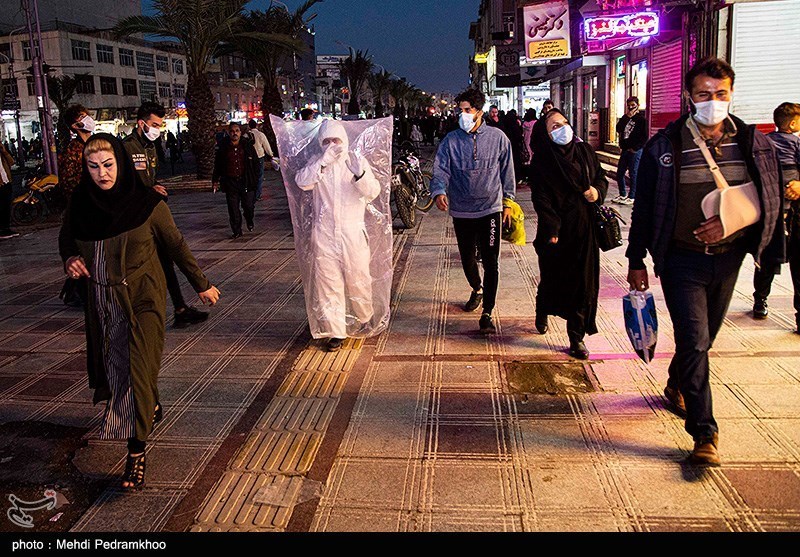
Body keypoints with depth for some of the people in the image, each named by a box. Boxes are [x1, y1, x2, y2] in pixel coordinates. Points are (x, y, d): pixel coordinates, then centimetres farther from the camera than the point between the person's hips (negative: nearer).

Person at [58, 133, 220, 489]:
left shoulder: (147, 203, -13)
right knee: (111, 364, 16)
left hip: (142, 297, -5)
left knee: (136, 368, -10)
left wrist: (201, 284, 3)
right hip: (102, 300, 5)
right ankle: (152, 409, 45)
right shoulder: (81, 202, -3)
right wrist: (70, 258, -8)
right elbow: (66, 237, 15)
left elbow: (176, 245, -3)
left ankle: (137, 452, -2)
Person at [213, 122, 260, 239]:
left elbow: (256, 162, 6)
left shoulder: (248, 145, 3)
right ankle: (237, 231, 14)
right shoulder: (223, 148, 5)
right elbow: (217, 165, 12)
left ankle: (250, 221, 32)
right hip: (230, 182, 1)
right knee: (233, 208, 3)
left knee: (249, 205, -1)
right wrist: (215, 180, 9)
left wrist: (255, 178, -1)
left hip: (246, 181, -1)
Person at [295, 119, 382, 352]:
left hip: (353, 232, -1)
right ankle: (335, 332, 9)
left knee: (358, 278, 6)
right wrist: (324, 162, -23)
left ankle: (364, 317, 33)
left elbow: (373, 192, -7)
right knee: (327, 281, 1)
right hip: (324, 233, 1)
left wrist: (359, 174, -26)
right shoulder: (317, 164, 7)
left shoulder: (357, 162, 4)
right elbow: (302, 182, -13)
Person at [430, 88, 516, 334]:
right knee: (467, 259, 16)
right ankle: (477, 290, 47)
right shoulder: (451, 140, -1)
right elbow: (440, 169, -9)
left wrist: (508, 202, 11)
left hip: (490, 209, -2)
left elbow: (507, 171, 9)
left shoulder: (497, 138, 0)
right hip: (461, 211, 2)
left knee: (491, 263, -7)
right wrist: (439, 191, -29)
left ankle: (487, 313, 1)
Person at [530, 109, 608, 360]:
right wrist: (551, 230, -18)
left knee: (583, 282, 3)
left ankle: (577, 336, 13)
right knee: (554, 278, 11)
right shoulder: (542, 163, -7)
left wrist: (598, 191, -6)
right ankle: (542, 313, 43)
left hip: (585, 229, 4)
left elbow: (601, 177, 16)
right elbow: (541, 198, -11)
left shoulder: (584, 151, 6)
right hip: (558, 231, -3)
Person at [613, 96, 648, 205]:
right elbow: (618, 129, -2)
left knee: (633, 174, -2)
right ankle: (622, 195, 23)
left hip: (635, 151, -6)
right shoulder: (625, 117, 14)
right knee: (620, 173, 10)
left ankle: (631, 197, 4)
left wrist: (634, 148, -12)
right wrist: (627, 117, -8)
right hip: (624, 150, 6)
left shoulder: (641, 119, -3)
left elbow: (644, 137, -8)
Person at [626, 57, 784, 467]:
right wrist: (636, 261, -1)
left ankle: (676, 388, 45)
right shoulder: (664, 147, -7)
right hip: (682, 260, -3)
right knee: (694, 341, -8)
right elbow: (644, 208, -2)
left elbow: (770, 199, 6)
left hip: (728, 258, 4)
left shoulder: (753, 143, 1)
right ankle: (704, 434, 0)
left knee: (704, 337, 18)